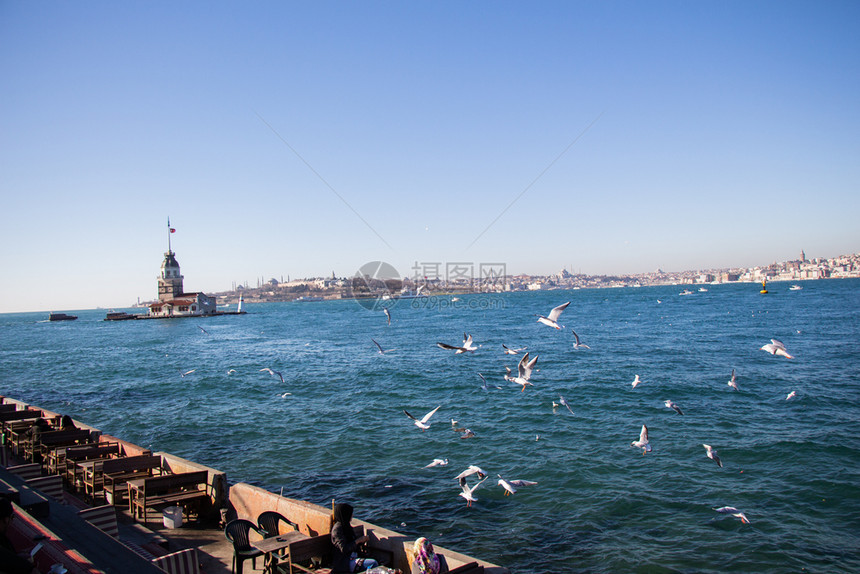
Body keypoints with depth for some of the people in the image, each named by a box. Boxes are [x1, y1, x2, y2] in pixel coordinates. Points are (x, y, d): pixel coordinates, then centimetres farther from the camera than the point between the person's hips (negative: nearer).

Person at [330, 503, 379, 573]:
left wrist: (363, 540, 4)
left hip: (352, 558, 8)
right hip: (342, 563, -8)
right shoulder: (337, 529, -14)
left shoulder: (346, 526, 12)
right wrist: (358, 540, -15)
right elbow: (344, 549, -22)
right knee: (373, 563, -24)